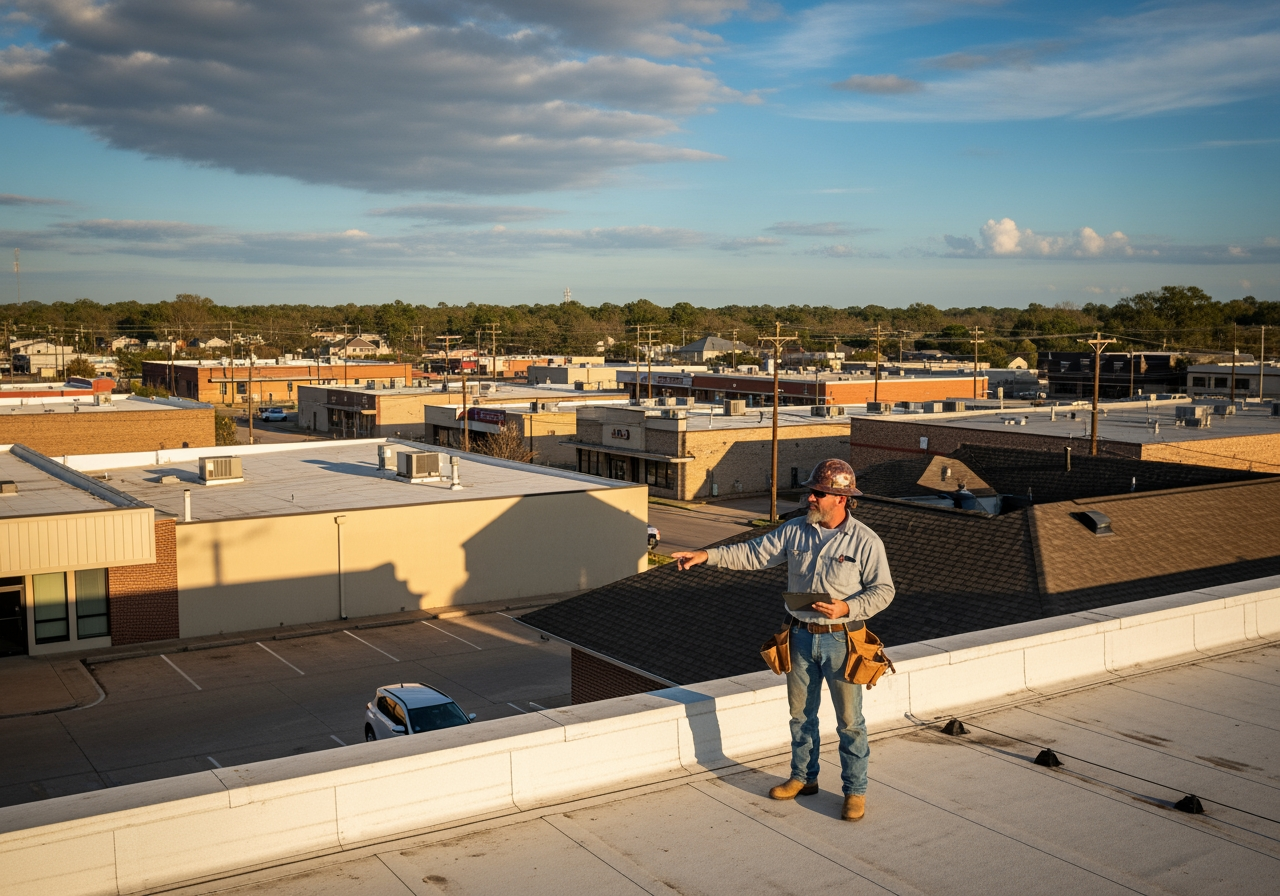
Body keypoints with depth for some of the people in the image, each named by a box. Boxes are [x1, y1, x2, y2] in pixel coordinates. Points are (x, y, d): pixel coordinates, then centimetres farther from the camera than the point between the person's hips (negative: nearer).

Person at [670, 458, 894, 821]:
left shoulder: (866, 542, -12)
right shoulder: (795, 531, 0)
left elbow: (882, 590, -9)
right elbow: (754, 553, 1)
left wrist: (846, 608, -24)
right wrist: (707, 555, -10)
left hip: (841, 640, -4)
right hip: (801, 637, 4)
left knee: (849, 720, 5)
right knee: (801, 713, 17)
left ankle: (855, 790, 21)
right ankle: (803, 777, 34)